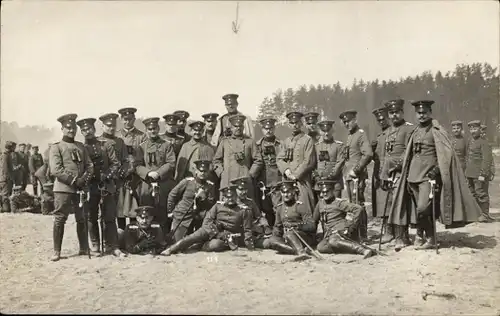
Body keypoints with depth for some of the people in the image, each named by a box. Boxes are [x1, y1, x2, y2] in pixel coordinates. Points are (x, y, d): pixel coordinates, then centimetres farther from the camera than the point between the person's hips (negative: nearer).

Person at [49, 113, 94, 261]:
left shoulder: (81, 146, 15)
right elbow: (55, 170, -11)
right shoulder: (56, 147, 0)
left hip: (81, 188, 5)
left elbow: (90, 165, 11)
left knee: (82, 220, 9)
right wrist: (74, 180, -16)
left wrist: (84, 179, -8)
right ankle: (57, 251, 6)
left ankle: (84, 248, 19)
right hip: (63, 189, -4)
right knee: (59, 220, -2)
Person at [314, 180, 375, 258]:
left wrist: (352, 227, -13)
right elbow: (314, 220, 25)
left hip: (341, 232, -6)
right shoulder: (320, 203, 16)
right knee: (320, 247, -25)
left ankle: (364, 250, -38)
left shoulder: (339, 203, -3)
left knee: (333, 242, -38)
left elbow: (358, 208, -12)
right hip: (329, 235, 6)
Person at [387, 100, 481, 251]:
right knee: (418, 208, 8)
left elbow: (446, 154, -10)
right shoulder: (415, 132, 16)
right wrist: (407, 176, 16)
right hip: (414, 175, 6)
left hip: (429, 175, -6)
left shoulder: (436, 130, -4)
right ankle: (423, 236, 19)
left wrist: (436, 170, -19)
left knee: (423, 208, -14)